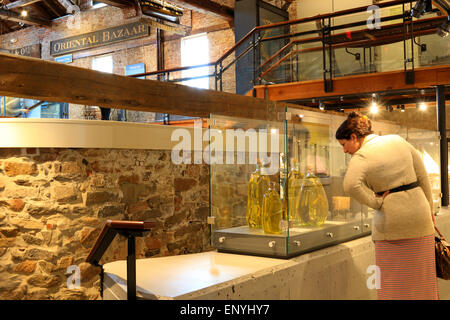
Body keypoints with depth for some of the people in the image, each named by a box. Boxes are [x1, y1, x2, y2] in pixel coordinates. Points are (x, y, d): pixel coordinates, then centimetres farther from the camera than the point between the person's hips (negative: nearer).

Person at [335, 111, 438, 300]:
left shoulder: (361, 156, -11)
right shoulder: (397, 140, 5)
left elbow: (351, 185, -32)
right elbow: (423, 177, 8)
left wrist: (377, 203, -17)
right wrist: (429, 209, 17)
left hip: (389, 223, -5)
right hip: (419, 215, 5)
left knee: (393, 281, 8)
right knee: (420, 276, 16)